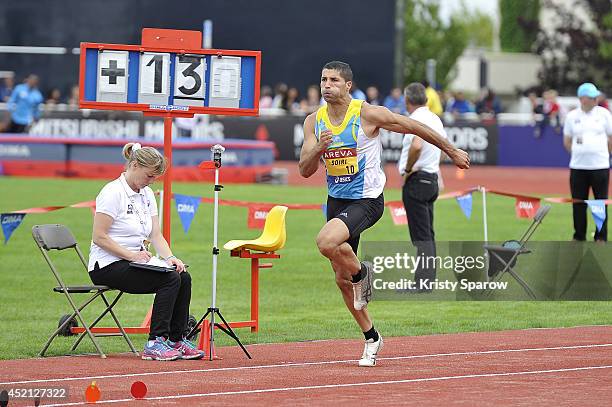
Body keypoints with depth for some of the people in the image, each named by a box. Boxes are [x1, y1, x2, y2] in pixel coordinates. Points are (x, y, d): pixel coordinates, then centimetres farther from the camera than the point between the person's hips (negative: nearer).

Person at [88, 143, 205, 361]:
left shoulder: (147, 194, 13)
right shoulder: (113, 192, -14)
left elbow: (155, 234, 9)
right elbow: (99, 237, -18)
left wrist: (170, 257, -10)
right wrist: (132, 255, -24)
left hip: (134, 262, 8)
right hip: (108, 266, -8)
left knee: (183, 277, -12)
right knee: (170, 279, -24)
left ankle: (177, 340, -4)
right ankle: (155, 343, -25)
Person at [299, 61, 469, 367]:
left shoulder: (368, 114, -14)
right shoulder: (314, 121, 0)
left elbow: (414, 127, -4)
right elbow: (304, 171, -1)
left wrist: (452, 152, 4)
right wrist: (318, 149, -23)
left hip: (367, 201, -6)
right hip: (336, 200, 6)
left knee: (326, 241, -33)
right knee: (341, 279, 9)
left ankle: (361, 273, -2)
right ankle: (371, 338, 26)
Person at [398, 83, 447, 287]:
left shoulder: (417, 119, -15)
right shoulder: (435, 119, 14)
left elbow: (416, 146, -32)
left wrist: (407, 169, -18)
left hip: (416, 181, -9)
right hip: (432, 178, 9)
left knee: (421, 235, -9)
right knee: (428, 234, 12)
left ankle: (423, 282, -10)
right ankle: (428, 279, 15)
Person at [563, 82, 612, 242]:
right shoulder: (572, 116, 5)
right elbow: (567, 141, 12)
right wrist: (579, 153, 3)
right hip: (578, 167, 1)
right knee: (578, 203, 5)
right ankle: (579, 236, 14)